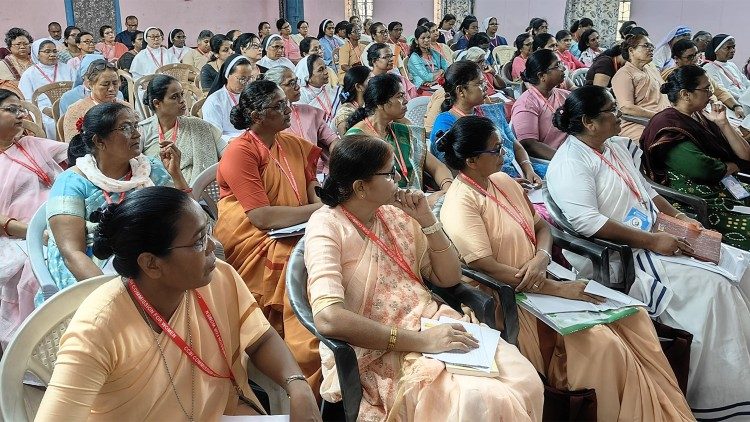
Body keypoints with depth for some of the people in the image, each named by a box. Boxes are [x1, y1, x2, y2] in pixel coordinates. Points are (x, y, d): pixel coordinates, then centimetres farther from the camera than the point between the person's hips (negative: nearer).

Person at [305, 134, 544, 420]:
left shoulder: (396, 215, 9)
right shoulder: (327, 227, -11)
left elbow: (448, 278, 13)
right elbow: (329, 319, -26)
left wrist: (427, 220, -2)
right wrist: (420, 341, -26)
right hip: (378, 351, -6)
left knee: (524, 380, -17)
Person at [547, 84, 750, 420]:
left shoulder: (616, 146, 15)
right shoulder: (570, 163, -15)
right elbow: (587, 221, -26)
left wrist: (678, 217, 8)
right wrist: (651, 241, -25)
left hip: (655, 238, 10)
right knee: (710, 286, -21)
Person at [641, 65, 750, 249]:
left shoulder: (701, 117, 17)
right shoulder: (668, 124, -8)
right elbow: (702, 169, -23)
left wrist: (723, 123, 2)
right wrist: (732, 166, -2)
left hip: (725, 189, 9)